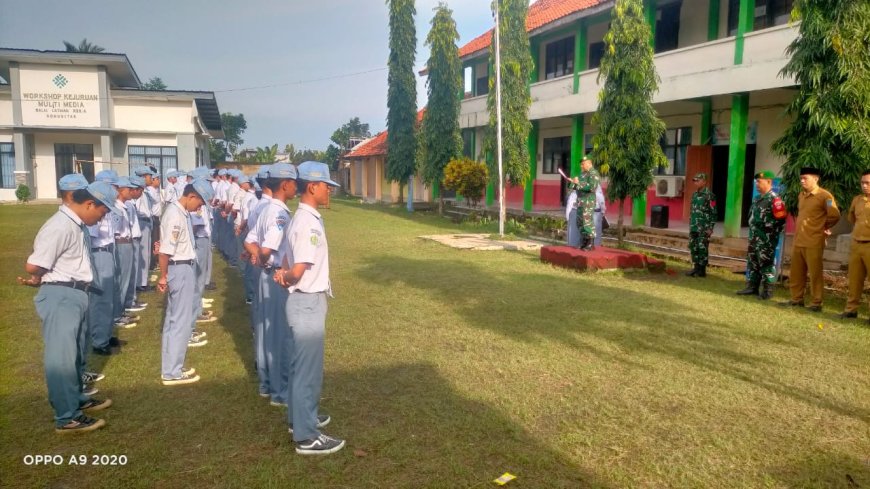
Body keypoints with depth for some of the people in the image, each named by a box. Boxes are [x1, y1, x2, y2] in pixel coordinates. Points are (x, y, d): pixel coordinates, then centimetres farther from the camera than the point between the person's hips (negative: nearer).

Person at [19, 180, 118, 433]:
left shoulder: (78, 224, 10)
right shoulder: (61, 227, -21)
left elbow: (69, 262, 10)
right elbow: (33, 266, -24)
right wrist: (38, 280, -2)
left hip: (76, 295, 10)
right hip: (61, 297, -10)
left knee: (75, 353, 22)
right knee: (61, 357, -1)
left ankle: (77, 399, 38)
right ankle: (67, 417, 7)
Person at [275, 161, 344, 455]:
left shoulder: (302, 218, 11)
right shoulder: (309, 223, -21)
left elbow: (288, 263, 12)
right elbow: (298, 271, -27)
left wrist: (284, 276, -7)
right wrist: (286, 278, -7)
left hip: (305, 301, 10)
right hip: (308, 302, -10)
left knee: (302, 365, 22)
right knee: (308, 369, -1)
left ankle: (300, 418, 37)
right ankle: (307, 437, 10)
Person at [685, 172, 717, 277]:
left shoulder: (709, 195, -10)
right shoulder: (695, 194, 13)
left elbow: (713, 213, -11)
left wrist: (710, 228, -14)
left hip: (704, 228, -7)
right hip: (693, 227, 8)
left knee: (702, 248, -3)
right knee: (693, 247, 9)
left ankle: (702, 270, 4)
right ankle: (696, 268, 18)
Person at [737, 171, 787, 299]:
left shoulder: (774, 199, -14)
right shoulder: (757, 199, 15)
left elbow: (780, 219, -18)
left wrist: (771, 235, -14)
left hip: (766, 239, -9)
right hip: (754, 238, 9)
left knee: (766, 265, -3)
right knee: (752, 263, 13)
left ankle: (767, 290, 3)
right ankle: (752, 287, 22)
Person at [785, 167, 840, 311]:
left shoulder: (824, 196, -9)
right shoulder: (801, 195, 13)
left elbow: (835, 216, -12)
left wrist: (824, 227, 2)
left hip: (814, 242, -7)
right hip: (798, 241, 7)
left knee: (815, 273, 0)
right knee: (796, 272, 11)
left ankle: (816, 303, 9)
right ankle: (797, 298, 22)